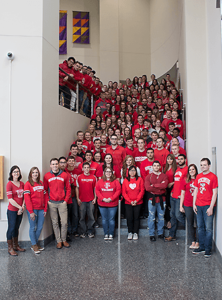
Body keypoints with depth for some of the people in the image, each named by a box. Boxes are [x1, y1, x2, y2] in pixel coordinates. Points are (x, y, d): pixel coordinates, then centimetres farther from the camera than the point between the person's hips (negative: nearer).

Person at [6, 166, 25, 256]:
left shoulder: (22, 183, 7)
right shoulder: (9, 184, -11)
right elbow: (10, 199, -14)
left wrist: (23, 206, -5)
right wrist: (19, 207, -13)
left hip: (20, 210, 6)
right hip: (12, 210, -6)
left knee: (16, 228, 15)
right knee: (11, 228, 2)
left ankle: (16, 246, 27)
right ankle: (10, 248, 13)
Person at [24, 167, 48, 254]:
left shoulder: (41, 183, 13)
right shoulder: (28, 184, -4)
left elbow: (45, 196, 12)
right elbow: (27, 198, -10)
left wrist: (45, 209, 6)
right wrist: (31, 212, -15)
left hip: (41, 209, 5)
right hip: (32, 209, -5)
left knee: (40, 227, 8)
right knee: (33, 227, 2)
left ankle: (36, 242, 24)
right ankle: (34, 245, 14)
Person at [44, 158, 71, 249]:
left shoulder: (64, 175, 2)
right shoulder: (47, 176, 3)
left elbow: (68, 188, 5)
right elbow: (45, 190, 7)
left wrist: (66, 200, -1)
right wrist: (47, 200, -3)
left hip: (62, 202, 0)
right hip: (52, 203, 1)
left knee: (64, 222, 0)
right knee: (55, 223, 6)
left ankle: (64, 240, 17)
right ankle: (58, 241, 17)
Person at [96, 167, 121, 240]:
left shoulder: (115, 181, 3)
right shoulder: (100, 181, 7)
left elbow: (118, 191, -5)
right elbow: (97, 190, 1)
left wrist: (111, 198, -14)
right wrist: (103, 198, -12)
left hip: (113, 204, -1)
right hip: (102, 204, 2)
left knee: (111, 219, 3)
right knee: (104, 219, 7)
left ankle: (111, 234, 14)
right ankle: (106, 234, 18)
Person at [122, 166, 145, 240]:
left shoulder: (139, 179, 1)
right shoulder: (125, 180, 4)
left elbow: (142, 191, -3)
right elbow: (124, 192, 1)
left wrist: (136, 200, -11)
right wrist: (130, 201, -10)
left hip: (138, 203, 0)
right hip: (128, 203, 1)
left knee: (136, 218, 3)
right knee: (129, 218, -1)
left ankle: (135, 233, 15)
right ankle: (130, 232, 15)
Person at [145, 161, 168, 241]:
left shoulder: (164, 176, 6)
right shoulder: (149, 176, 4)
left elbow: (165, 185, -14)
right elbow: (147, 188, -12)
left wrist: (153, 185, -11)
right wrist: (160, 187, -11)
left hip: (161, 199, 1)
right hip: (152, 199, -1)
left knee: (161, 217, 8)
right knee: (151, 217, 1)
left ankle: (160, 233, 22)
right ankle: (151, 234, 10)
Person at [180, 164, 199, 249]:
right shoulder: (185, 180, 6)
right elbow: (182, 193, 8)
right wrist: (181, 206, 4)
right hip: (188, 205, 1)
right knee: (190, 224, 6)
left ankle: (197, 242, 8)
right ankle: (192, 242, 15)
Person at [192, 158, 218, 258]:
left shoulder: (213, 177, -5)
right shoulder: (198, 176, 11)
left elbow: (215, 193, -8)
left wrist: (211, 207, -13)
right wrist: (194, 204, 9)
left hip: (208, 206, -5)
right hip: (198, 206, 5)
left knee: (208, 228, -2)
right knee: (200, 227, 11)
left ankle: (208, 249, 8)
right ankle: (202, 247, 22)